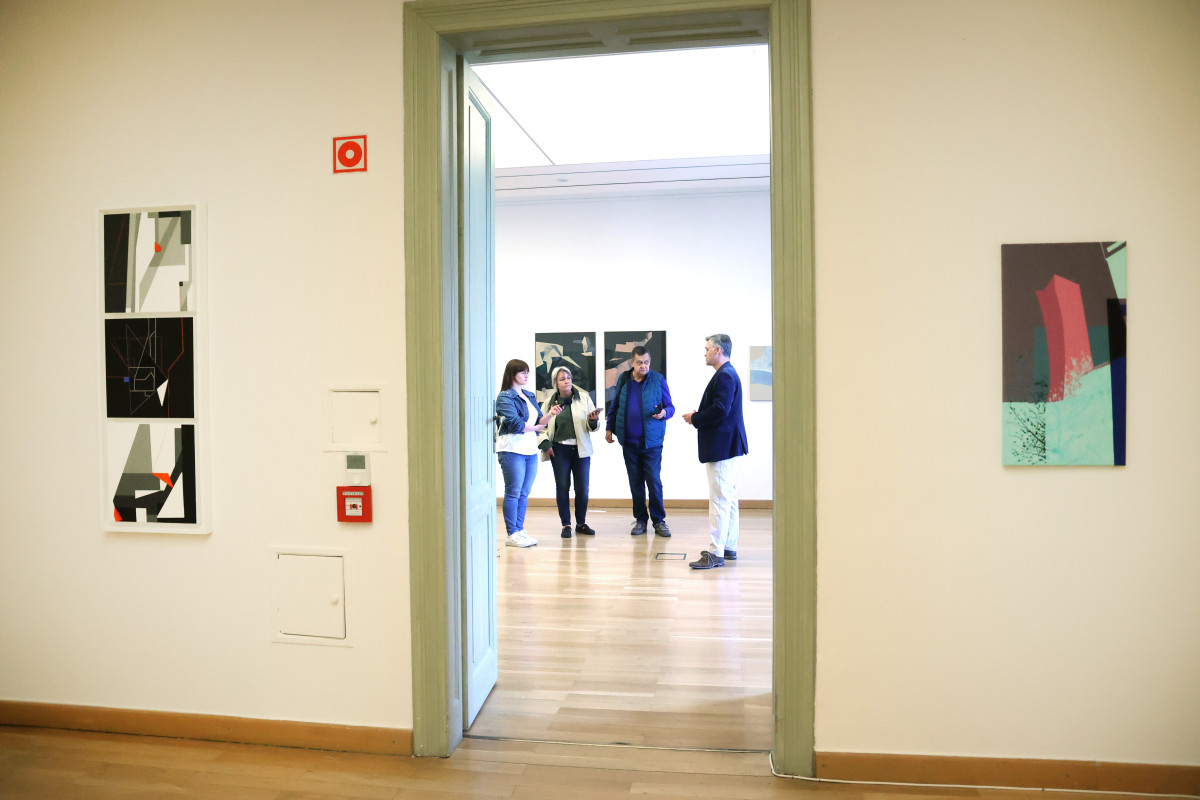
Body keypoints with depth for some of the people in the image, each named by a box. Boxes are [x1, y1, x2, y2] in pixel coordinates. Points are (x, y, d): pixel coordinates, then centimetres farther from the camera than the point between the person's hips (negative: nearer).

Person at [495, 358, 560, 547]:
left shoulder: (530, 396, 15)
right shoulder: (505, 397, -7)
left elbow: (539, 421, 11)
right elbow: (515, 424, -16)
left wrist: (551, 414, -7)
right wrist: (534, 428, -3)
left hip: (531, 450, 7)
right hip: (512, 450, -7)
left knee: (524, 493, 11)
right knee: (513, 493, -1)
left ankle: (519, 530, 19)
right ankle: (512, 534, 5)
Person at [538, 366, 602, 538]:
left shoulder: (584, 398, 6)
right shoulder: (549, 402, 6)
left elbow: (591, 426, 7)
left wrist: (593, 420, -16)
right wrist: (545, 443, -3)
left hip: (581, 449, 1)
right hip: (559, 450, 0)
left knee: (582, 488, 3)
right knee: (562, 487, 1)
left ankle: (581, 523, 20)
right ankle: (566, 524, 13)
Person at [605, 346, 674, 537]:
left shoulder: (658, 380, -2)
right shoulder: (623, 380, 6)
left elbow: (670, 407, 1)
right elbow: (615, 405, 17)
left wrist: (664, 412, -20)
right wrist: (609, 427, 13)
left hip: (651, 440, -3)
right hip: (629, 441, 3)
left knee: (654, 481, -3)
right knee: (635, 482, 9)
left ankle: (659, 521, 10)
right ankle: (640, 520, 20)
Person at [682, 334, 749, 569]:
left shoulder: (725, 375, -16)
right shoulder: (726, 374, 17)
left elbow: (720, 410, -25)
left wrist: (694, 418, -12)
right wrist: (697, 416, 6)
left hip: (723, 446, -11)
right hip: (726, 445, 11)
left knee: (719, 499, -9)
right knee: (728, 498, 15)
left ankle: (715, 553, -6)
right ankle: (728, 547, 23)